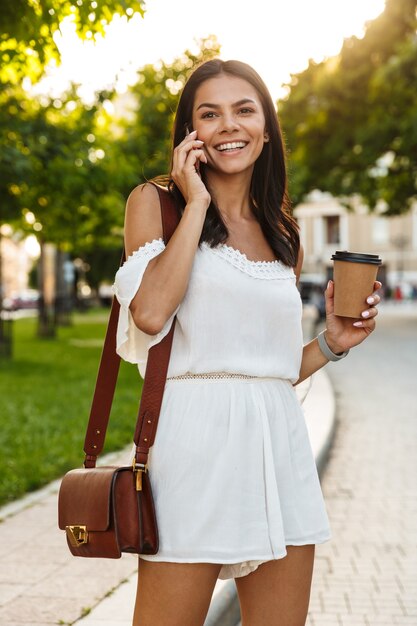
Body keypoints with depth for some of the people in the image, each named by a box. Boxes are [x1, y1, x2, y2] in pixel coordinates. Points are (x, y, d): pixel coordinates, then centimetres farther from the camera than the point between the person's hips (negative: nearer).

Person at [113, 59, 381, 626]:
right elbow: (150, 312, -17)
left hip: (280, 445, 5)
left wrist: (334, 342, 3)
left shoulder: (280, 234, 16)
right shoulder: (156, 202, 3)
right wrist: (197, 204, -8)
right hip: (196, 441, -5)